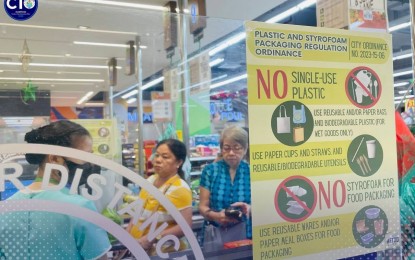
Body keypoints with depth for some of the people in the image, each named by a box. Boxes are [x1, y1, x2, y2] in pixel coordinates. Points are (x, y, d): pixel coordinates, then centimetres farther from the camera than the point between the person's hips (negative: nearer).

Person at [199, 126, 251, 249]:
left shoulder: (252, 172, 4)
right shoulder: (210, 170, 3)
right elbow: (203, 207, 2)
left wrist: (249, 208, -19)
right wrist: (215, 216, -18)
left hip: (245, 236, 0)